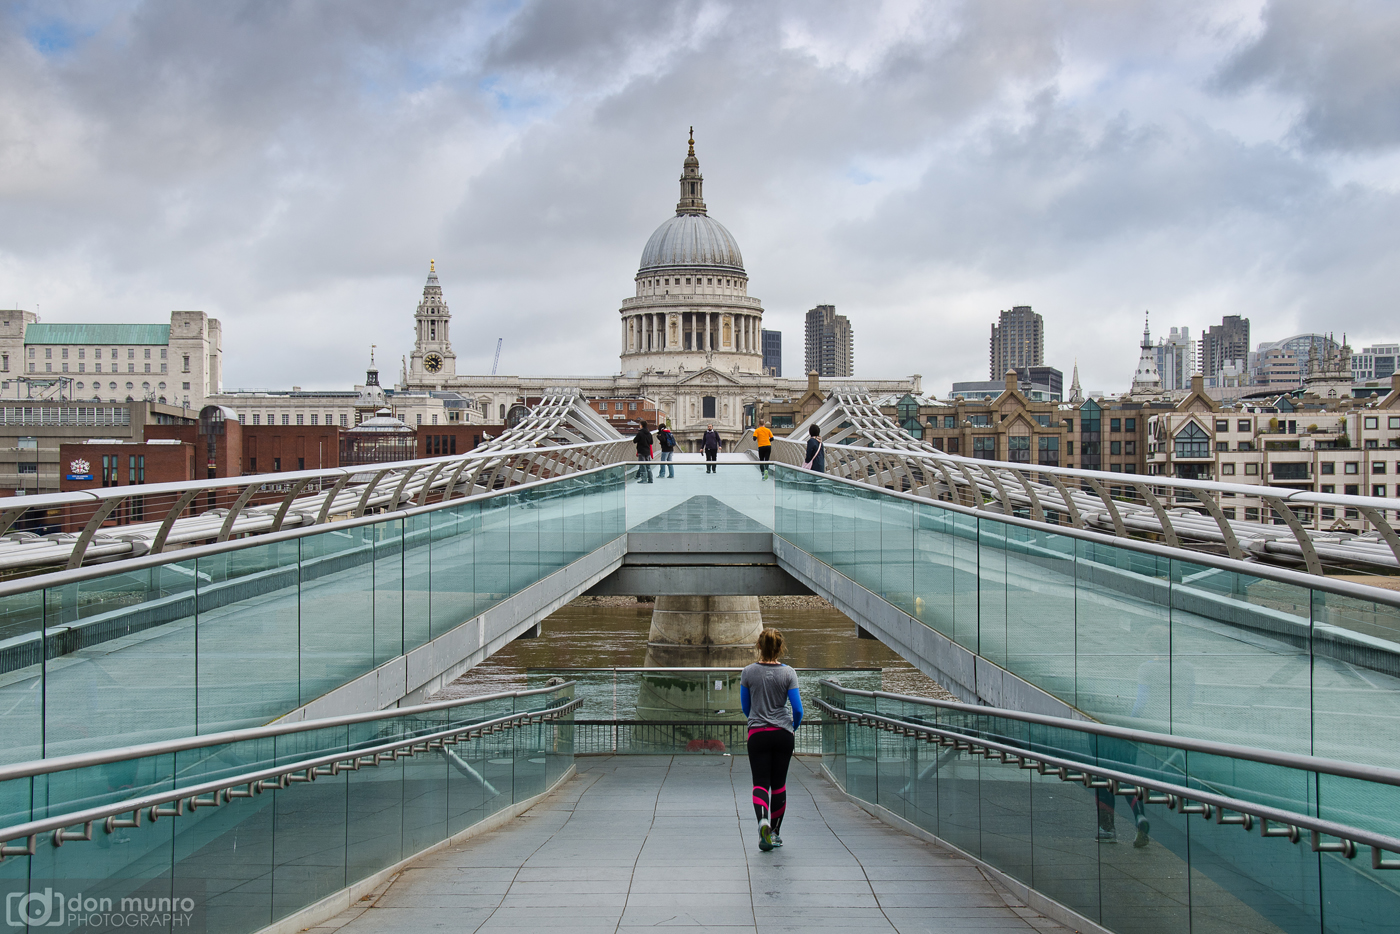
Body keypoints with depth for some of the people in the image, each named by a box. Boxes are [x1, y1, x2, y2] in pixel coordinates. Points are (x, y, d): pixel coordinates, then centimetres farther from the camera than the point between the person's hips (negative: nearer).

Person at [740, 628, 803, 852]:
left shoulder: (748, 672, -3)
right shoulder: (788, 673, -5)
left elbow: (745, 707, 8)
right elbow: (798, 709, -4)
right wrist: (794, 726, 17)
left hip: (757, 733, -1)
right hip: (783, 733, 1)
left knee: (760, 782, 0)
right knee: (779, 783, 14)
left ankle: (762, 820, -28)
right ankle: (774, 832, 21)